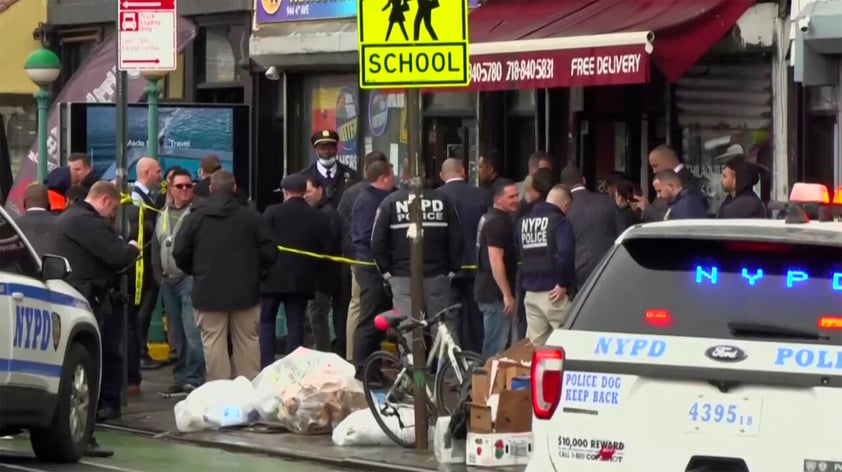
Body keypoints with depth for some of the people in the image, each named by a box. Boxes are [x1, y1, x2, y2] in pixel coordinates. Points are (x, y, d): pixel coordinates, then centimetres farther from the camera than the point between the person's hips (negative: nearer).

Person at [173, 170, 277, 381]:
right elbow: (269, 252, -4)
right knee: (247, 341, 9)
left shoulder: (195, 218, -2)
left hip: (208, 292, -1)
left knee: (214, 343, 1)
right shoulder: (251, 217, -3)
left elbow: (180, 253, -3)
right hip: (245, 291, 1)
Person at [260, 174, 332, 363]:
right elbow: (326, 250, 2)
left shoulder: (272, 212, -6)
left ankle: (266, 367, -1)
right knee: (295, 325, 6)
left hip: (273, 278, -2)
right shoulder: (319, 218, 2)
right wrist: (313, 274, 13)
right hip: (302, 280, 2)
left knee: (266, 322, 8)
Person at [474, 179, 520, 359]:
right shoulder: (498, 223, -16)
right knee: (496, 345, -7)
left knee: (494, 343, 15)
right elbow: (495, 261, -22)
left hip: (488, 290, 10)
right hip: (496, 293, -10)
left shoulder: (490, 218, 15)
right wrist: (507, 295, -21)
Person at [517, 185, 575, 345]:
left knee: (534, 345, 10)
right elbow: (565, 254, -23)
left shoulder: (523, 222, 11)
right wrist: (563, 284, -13)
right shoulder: (559, 222, -11)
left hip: (530, 293, 7)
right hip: (552, 293, -7)